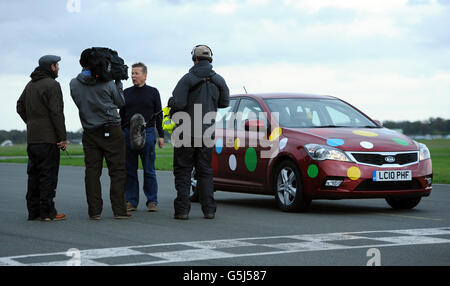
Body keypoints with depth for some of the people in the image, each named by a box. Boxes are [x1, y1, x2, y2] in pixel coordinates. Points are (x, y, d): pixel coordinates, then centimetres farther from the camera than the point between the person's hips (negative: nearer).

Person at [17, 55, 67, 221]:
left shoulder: (30, 85, 16)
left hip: (32, 138, 8)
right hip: (48, 139, -8)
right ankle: (47, 212, -6)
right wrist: (62, 137, -14)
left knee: (34, 175, 11)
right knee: (48, 175, -6)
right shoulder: (52, 85, -11)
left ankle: (33, 211, 14)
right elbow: (56, 113, -16)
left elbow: (20, 106, 21)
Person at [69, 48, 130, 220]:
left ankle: (94, 211, 2)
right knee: (117, 170, 0)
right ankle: (119, 210, -4)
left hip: (89, 133, 3)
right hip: (111, 131, -3)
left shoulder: (74, 84, 0)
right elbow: (120, 103, 6)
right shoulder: (107, 83, -7)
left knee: (92, 171, 5)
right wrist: (119, 82, 16)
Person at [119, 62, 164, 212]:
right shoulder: (126, 93, 13)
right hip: (128, 134, 3)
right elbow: (121, 115, 17)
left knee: (149, 170, -2)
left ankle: (152, 201, 4)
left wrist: (161, 135, 1)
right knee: (130, 171, 3)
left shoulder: (153, 92, 7)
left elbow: (158, 115, 7)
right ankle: (131, 201, 9)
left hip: (147, 134, -3)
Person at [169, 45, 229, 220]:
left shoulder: (188, 78, -10)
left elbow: (177, 103, -18)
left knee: (182, 171, 2)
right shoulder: (218, 80, 4)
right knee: (205, 171, 11)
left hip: (186, 133, -4)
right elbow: (224, 103, 14)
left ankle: (182, 210, -2)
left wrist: (171, 102, 4)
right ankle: (209, 210, 7)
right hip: (207, 132, 4)